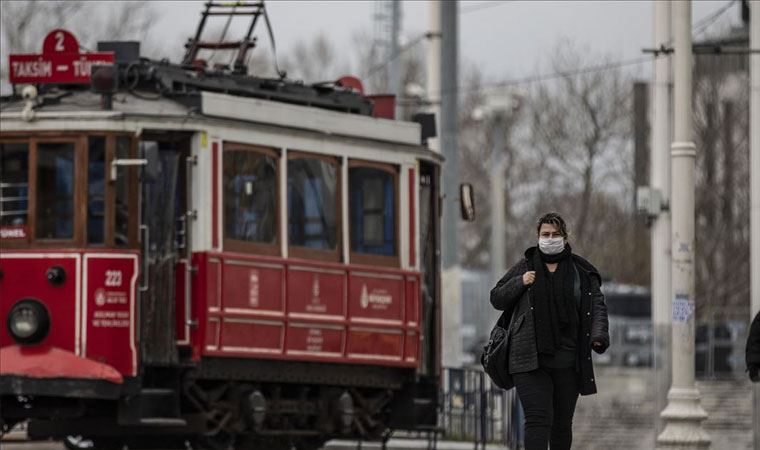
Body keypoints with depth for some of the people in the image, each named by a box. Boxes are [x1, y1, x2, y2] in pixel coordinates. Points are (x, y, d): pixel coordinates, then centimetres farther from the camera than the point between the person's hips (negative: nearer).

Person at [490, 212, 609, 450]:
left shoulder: (581, 272, 7)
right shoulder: (524, 267, 7)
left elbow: (597, 306, 1)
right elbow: (496, 299, 13)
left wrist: (599, 336, -18)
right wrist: (520, 283, -6)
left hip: (567, 362, 2)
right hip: (531, 359, -2)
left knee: (562, 424, 9)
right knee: (538, 419, -15)